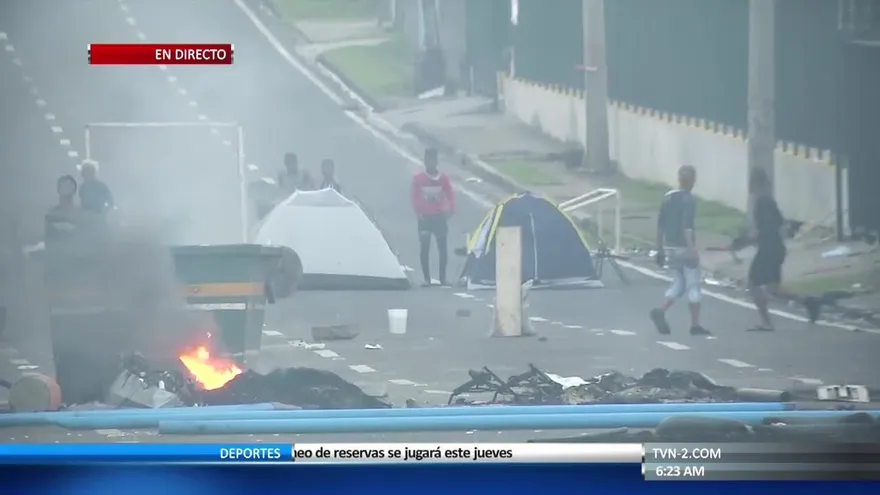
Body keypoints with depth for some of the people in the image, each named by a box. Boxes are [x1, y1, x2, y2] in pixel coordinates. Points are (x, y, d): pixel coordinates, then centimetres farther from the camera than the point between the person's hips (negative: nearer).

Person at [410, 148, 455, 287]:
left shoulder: (443, 178, 1)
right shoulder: (418, 178, -2)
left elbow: (450, 195, 2)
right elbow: (414, 197, -2)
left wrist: (451, 209, -14)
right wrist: (419, 212, -13)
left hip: (440, 216, 1)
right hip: (425, 217, -1)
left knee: (442, 246, 1)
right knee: (424, 247, -3)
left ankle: (443, 277, 7)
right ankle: (427, 279, 0)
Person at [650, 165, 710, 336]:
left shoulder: (668, 197, 9)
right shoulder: (688, 200, -12)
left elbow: (660, 225, 11)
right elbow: (687, 227, -22)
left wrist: (660, 249, 17)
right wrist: (692, 250, -25)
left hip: (670, 247, 7)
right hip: (684, 248, -7)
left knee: (678, 283, 15)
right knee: (693, 285, 4)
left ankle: (660, 311, -5)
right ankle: (695, 325, 7)